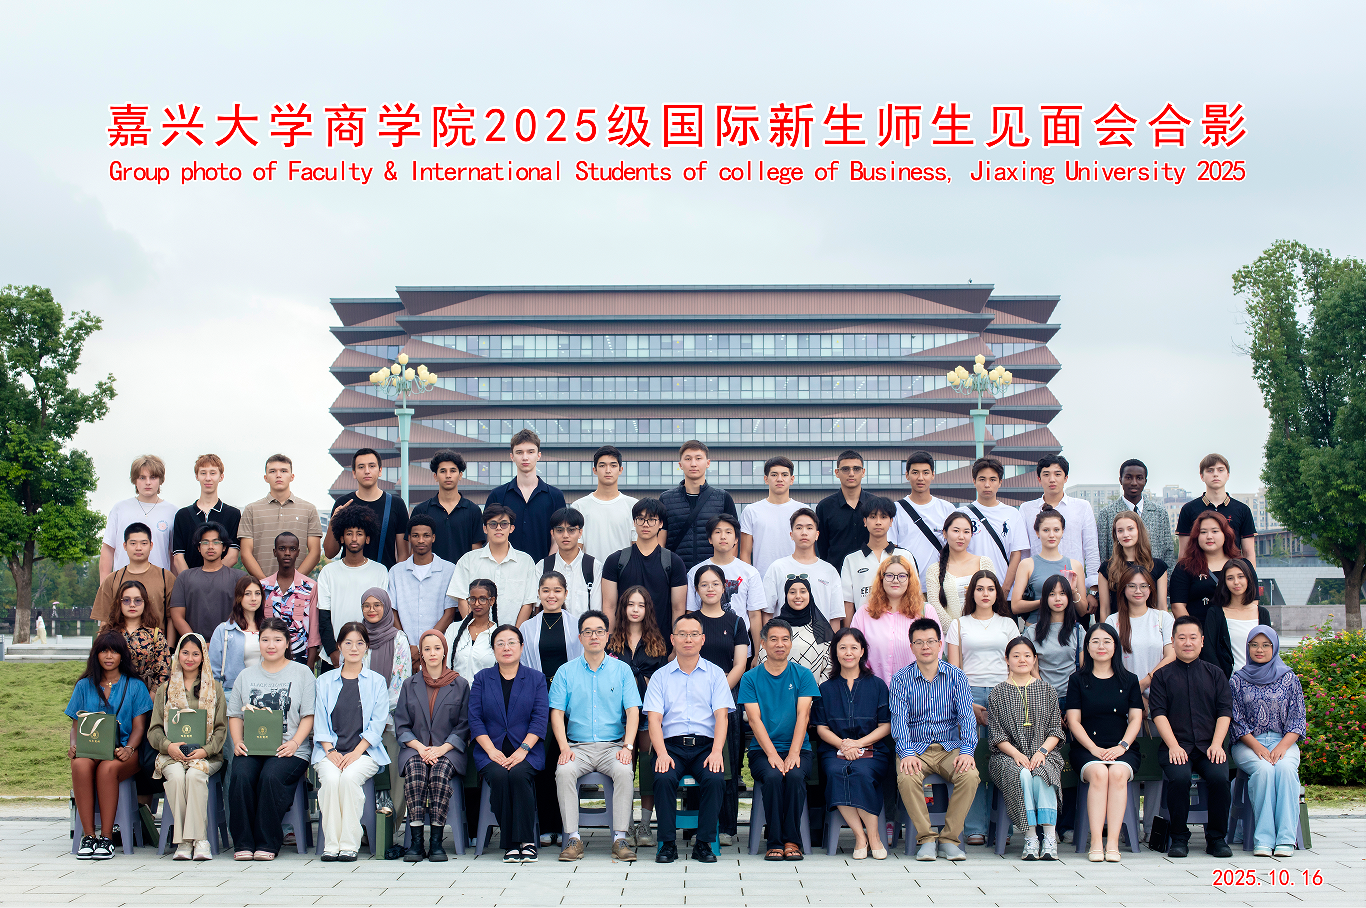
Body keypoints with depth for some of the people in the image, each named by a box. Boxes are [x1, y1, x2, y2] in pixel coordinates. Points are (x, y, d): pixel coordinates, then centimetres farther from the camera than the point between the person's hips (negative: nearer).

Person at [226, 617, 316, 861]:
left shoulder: (301, 673, 10)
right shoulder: (246, 676, 20)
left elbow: (308, 715, 4)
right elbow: (234, 714, 18)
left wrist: (294, 743, -11)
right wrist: (238, 742, -1)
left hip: (289, 748, -3)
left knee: (271, 776, -32)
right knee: (241, 775, -28)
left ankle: (267, 843, -22)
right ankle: (243, 843, -21)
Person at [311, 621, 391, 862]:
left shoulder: (376, 682, 12)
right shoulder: (325, 681, 17)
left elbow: (378, 723, 2)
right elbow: (320, 721, 9)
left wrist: (356, 752, -11)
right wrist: (330, 751, -8)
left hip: (365, 750, -1)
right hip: (331, 750, 1)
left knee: (350, 777, -32)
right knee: (331, 778, -30)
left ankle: (349, 844, -26)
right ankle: (331, 844, -24)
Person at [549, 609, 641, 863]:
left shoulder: (622, 670, 9)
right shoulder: (566, 671, 10)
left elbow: (632, 711, 3)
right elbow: (556, 713, 4)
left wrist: (627, 746, -12)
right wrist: (564, 747, -12)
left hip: (613, 745, 0)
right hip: (577, 745, 1)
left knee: (624, 771, -31)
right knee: (564, 771, -31)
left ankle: (620, 839, -25)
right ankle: (573, 839, -23)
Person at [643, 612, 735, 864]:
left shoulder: (715, 674, 13)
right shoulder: (660, 676, 13)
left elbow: (721, 716, 2)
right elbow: (654, 719, 3)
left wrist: (716, 752, -15)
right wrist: (662, 753, -15)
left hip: (705, 745, 0)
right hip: (671, 745, 0)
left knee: (715, 779, -30)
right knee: (664, 778, -30)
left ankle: (704, 843, -17)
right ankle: (668, 843, -17)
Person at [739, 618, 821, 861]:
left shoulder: (803, 675, 8)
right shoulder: (751, 678, 6)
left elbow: (803, 716, -4)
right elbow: (755, 719, -4)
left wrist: (793, 753, -18)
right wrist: (773, 755, -18)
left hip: (798, 749, 0)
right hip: (762, 750, 0)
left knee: (795, 775, -31)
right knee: (773, 776, -31)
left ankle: (792, 840, -18)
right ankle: (775, 842, -20)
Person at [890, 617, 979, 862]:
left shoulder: (956, 676, 5)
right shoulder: (901, 679, 3)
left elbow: (967, 715, -2)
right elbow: (899, 718, -7)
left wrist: (967, 750, -18)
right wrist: (906, 753, -23)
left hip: (950, 747, 1)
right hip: (915, 748, -1)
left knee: (970, 775, -29)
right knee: (906, 778, -33)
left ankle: (949, 839, -16)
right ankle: (926, 839, -17)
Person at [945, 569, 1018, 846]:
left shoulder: (1008, 624, 16)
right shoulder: (958, 625, 11)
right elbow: (954, 670, 6)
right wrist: (969, 704, -6)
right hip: (969, 695, -1)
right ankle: (975, 828, -5)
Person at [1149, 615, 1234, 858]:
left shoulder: (1215, 674, 17)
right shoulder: (1163, 675, 11)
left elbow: (1225, 711, 9)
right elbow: (1159, 713, 2)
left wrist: (1216, 744, -6)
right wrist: (1174, 746, -11)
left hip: (1209, 746, 1)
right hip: (1177, 746, -1)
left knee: (1219, 776, -29)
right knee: (1179, 777, -32)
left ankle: (1217, 838, -11)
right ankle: (1178, 838, -14)